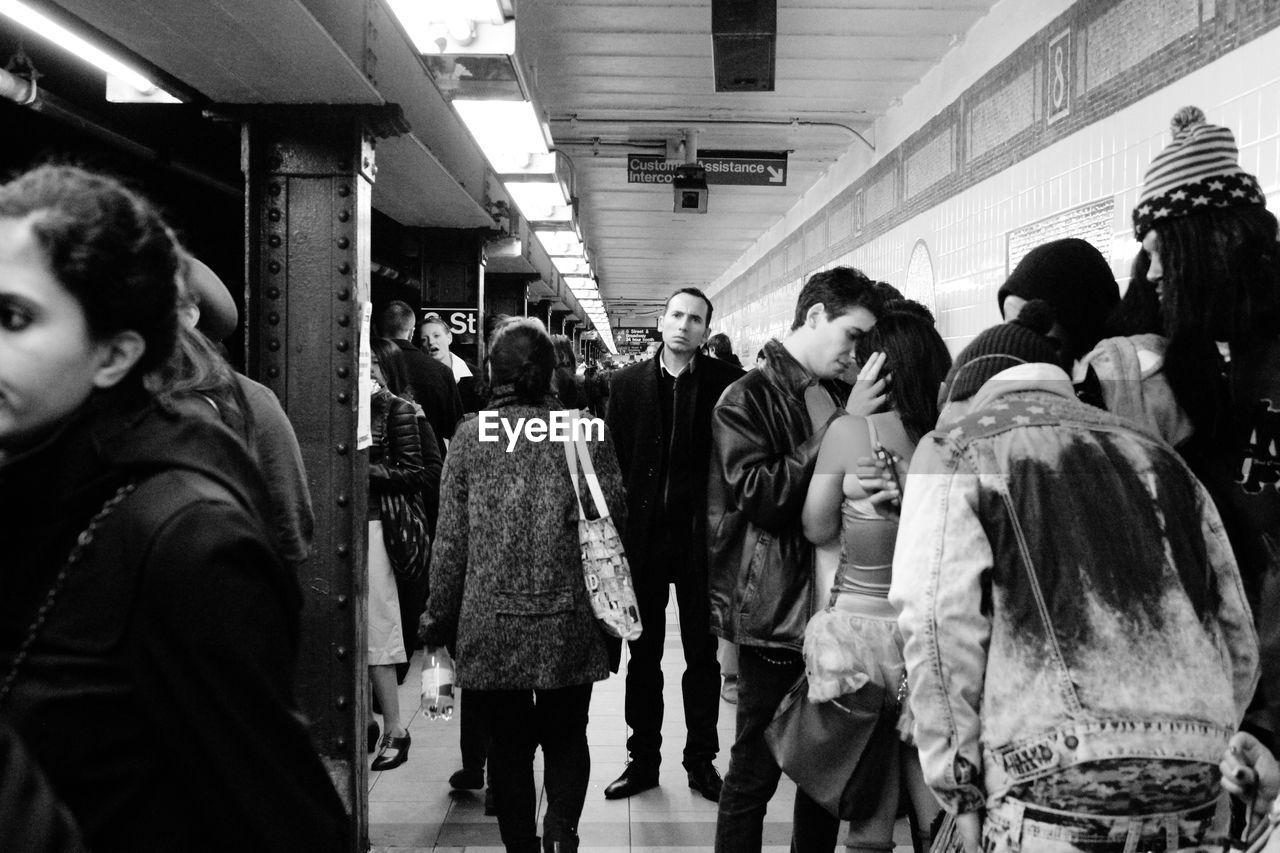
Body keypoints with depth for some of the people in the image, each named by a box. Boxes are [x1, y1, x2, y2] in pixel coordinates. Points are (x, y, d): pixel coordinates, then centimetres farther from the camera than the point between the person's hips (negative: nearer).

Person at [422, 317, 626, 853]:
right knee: (566, 737, 19)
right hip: (570, 622, 1)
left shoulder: (470, 436, -3)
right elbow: (614, 518, -2)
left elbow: (450, 539, -1)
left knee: (508, 746, 15)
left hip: (492, 624, 0)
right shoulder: (588, 432, -3)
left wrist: (440, 618, 8)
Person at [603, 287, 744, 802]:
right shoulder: (628, 382, 3)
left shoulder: (724, 381, -3)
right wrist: (618, 526, -3)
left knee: (702, 653, 11)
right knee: (643, 652, 12)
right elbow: (613, 459, 2)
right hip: (642, 536, 2)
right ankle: (643, 759, 26)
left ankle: (701, 761, 26)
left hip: (699, 537, -1)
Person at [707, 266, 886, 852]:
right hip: (776, 612, -7)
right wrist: (841, 427, -18)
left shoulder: (839, 398, 13)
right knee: (754, 774, 3)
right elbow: (760, 496, -18)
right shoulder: (748, 399, -7)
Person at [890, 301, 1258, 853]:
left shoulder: (956, 449, 3)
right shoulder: (1157, 457, 18)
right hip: (1193, 796, 6)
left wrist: (962, 791, -3)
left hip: (1054, 785, -5)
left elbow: (938, 625, -9)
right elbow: (1237, 639, 16)